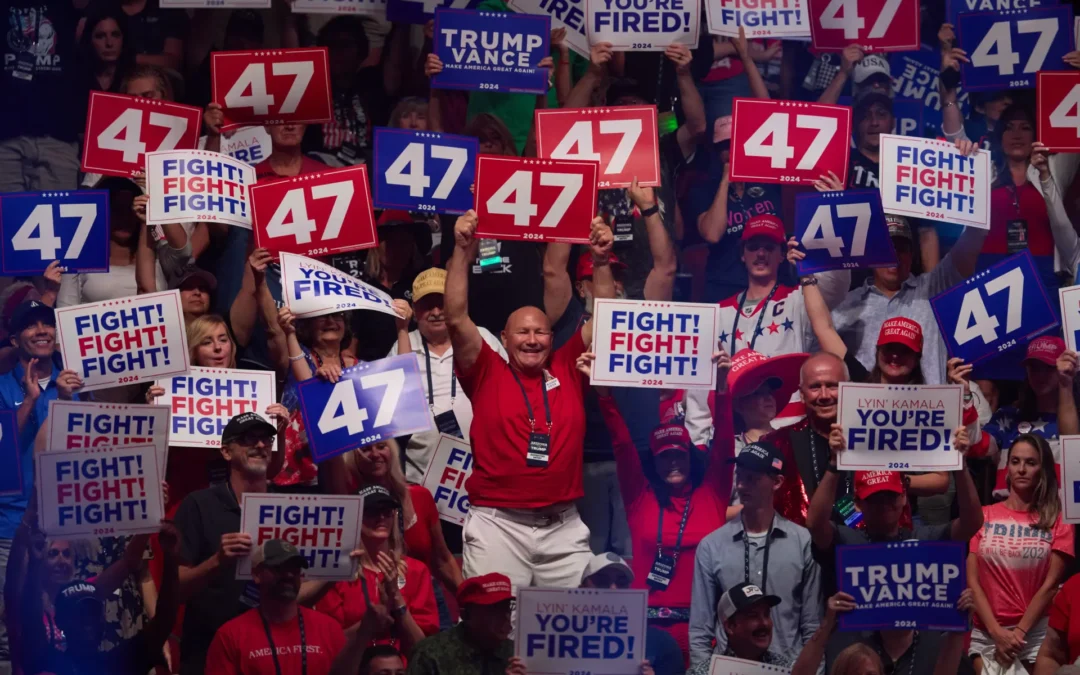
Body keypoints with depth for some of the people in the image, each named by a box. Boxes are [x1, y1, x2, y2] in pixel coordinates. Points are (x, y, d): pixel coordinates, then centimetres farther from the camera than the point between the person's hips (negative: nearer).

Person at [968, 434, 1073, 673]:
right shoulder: (984, 517, 8)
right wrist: (996, 631, -9)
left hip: (1037, 631, -1)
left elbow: (1051, 584, -2)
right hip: (986, 632, 1)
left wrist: (1020, 632, -11)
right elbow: (972, 580, 2)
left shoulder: (1058, 521, 5)